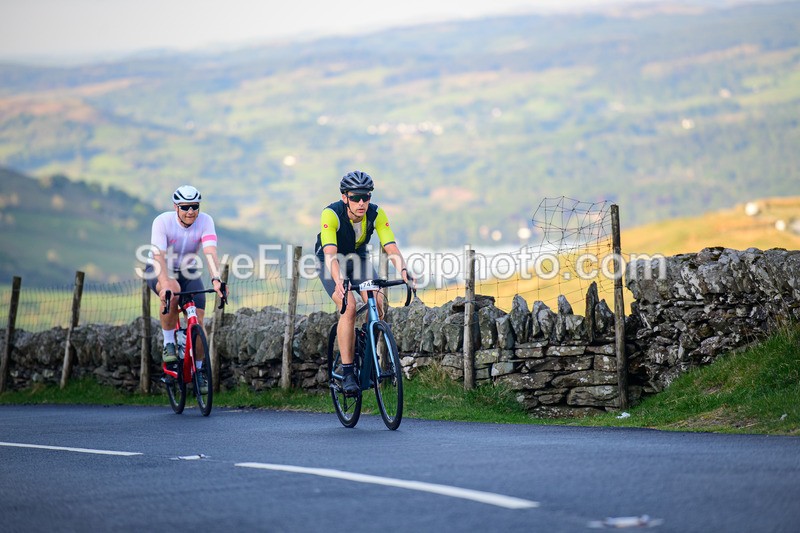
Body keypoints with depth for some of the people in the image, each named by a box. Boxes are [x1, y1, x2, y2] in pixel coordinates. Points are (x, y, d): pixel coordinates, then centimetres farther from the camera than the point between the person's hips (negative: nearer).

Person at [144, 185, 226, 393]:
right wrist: (165, 285, -51)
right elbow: (159, 256, -35)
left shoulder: (205, 221, -20)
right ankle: (168, 344, -19)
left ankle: (199, 371, 8)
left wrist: (216, 279, -50)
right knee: (172, 293, -38)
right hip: (159, 270, -3)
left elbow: (210, 252, -33)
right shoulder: (162, 221, -25)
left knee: (198, 322, -12)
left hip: (188, 272, 3)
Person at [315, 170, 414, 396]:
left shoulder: (376, 214, -23)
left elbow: (392, 248, -29)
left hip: (358, 258, 3)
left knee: (376, 303, -21)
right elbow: (330, 254, -43)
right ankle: (347, 373, -21)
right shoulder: (331, 214, -33)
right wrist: (339, 282, -60)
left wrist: (403, 271, -49)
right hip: (330, 261, -3)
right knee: (349, 307, -27)